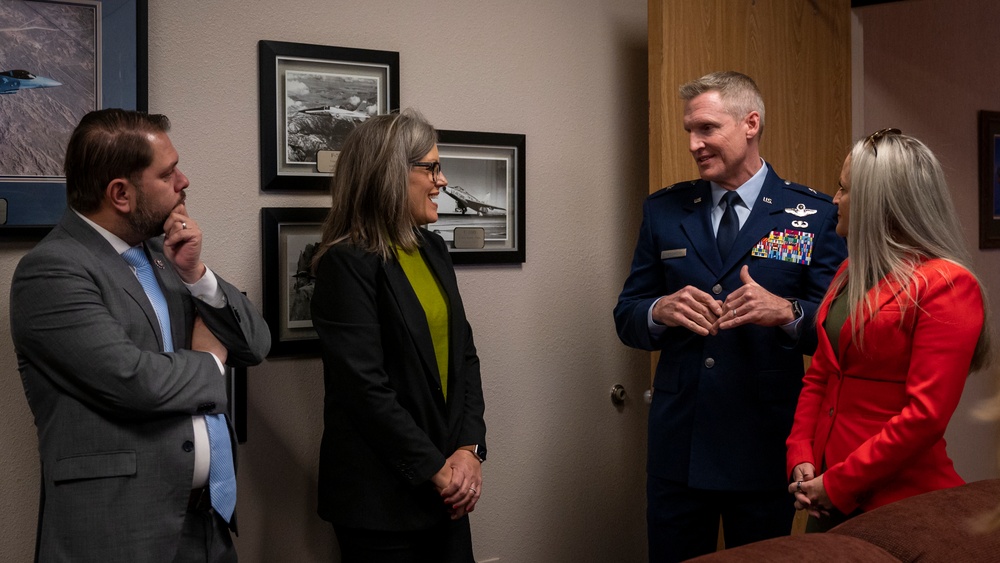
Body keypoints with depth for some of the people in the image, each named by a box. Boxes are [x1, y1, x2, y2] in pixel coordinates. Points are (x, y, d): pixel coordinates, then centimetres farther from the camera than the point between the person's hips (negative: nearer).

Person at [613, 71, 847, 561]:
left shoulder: (814, 216, -2)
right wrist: (661, 311, -16)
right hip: (677, 442, 2)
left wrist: (786, 313, -25)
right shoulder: (663, 211, 5)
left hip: (765, 446, -2)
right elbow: (626, 319, 6)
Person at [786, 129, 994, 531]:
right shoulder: (851, 272, 10)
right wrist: (801, 459, -1)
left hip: (899, 501, -6)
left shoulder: (946, 286, -13)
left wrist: (837, 484, -16)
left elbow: (926, 415, -19)